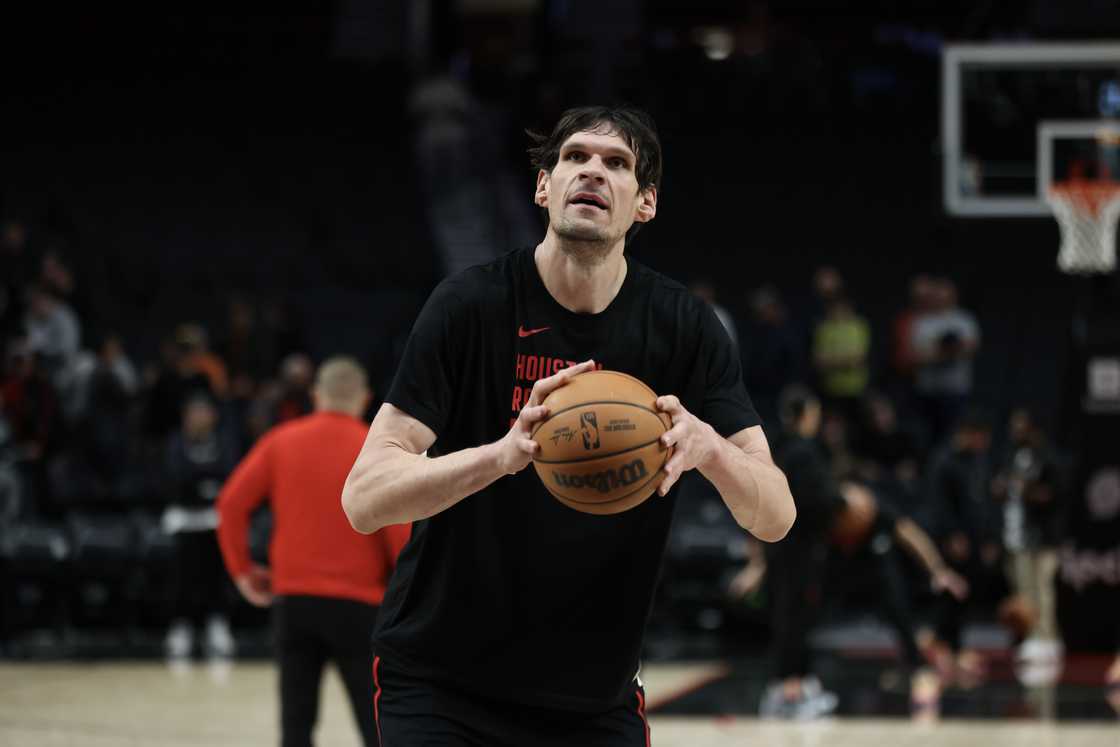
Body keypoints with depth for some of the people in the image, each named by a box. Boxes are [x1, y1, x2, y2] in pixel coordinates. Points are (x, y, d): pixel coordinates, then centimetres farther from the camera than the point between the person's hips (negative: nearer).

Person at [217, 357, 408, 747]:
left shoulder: (281, 441, 3)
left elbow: (232, 504, -2)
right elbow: (399, 526, -10)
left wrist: (241, 568, 8)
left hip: (293, 596, 2)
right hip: (357, 601, -2)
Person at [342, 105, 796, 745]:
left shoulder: (684, 327, -3)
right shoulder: (471, 304, -12)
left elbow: (775, 518, -8)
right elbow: (364, 500, -20)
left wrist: (707, 446, -31)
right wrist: (503, 453, -38)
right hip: (440, 687, -3)